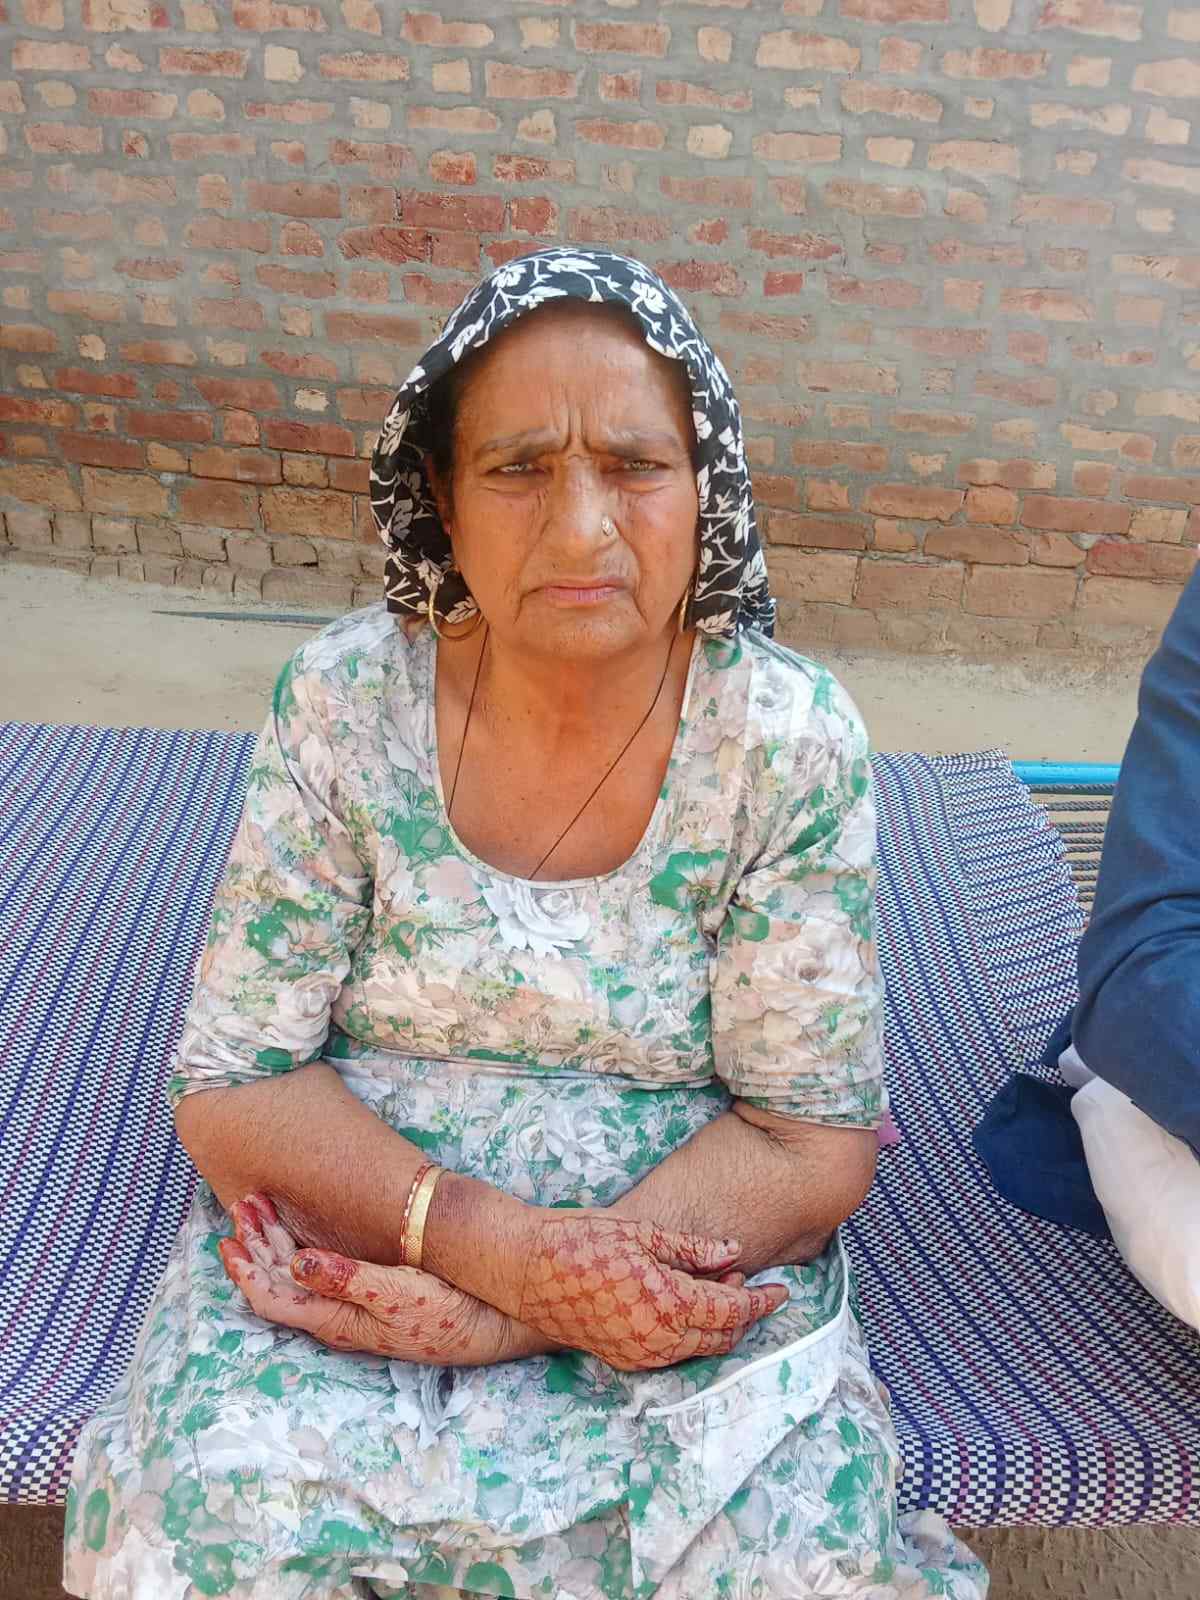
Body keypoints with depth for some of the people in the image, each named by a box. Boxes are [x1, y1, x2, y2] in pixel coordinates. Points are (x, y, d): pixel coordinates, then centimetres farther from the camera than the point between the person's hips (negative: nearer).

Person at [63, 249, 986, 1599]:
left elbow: (815, 1142, -9)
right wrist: (488, 1237, -23)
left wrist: (508, 1310, -21)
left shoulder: (790, 740, -11)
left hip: (685, 1252, 1)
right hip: (352, 1221, 1)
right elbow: (232, 1080, -6)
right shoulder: (345, 701, -9)